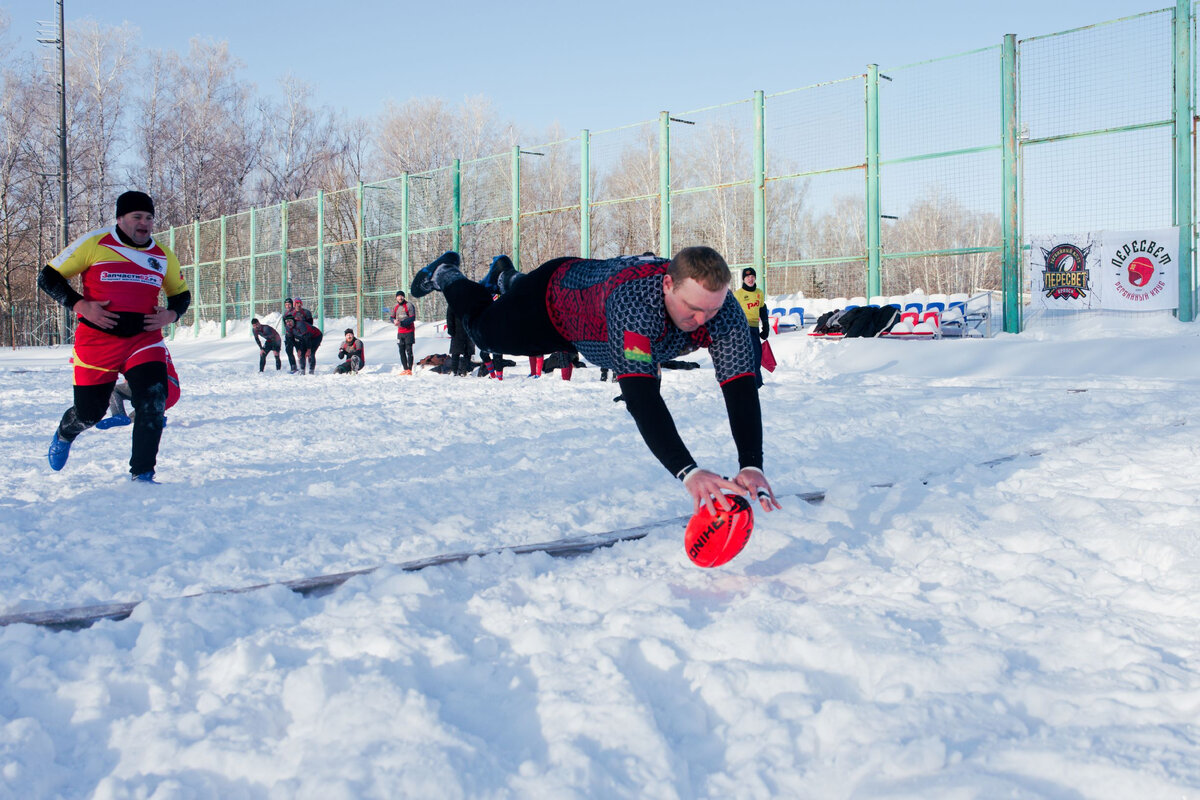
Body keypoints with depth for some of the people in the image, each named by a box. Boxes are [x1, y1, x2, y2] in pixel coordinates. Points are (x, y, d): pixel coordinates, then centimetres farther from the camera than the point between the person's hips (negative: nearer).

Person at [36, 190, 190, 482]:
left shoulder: (164, 256, 7)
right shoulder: (93, 244, -4)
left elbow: (181, 294, 20)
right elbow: (48, 277, -1)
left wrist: (171, 314, -3)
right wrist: (80, 305, -15)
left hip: (145, 338, 2)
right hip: (97, 340, -2)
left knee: (154, 400, -19)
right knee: (89, 412, 8)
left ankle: (142, 473, -8)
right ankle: (64, 434, 46)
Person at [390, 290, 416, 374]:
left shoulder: (409, 305, -7)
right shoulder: (396, 307, 13)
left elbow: (413, 318, -14)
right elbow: (392, 317, 14)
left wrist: (401, 322, -22)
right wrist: (394, 321, -11)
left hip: (409, 331, -6)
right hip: (400, 332, 6)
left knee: (409, 350, -10)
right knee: (402, 351, 5)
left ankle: (410, 369, -13)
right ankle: (405, 369, 10)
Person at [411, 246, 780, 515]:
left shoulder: (723, 308, -37)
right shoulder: (635, 300, -52)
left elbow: (741, 389, -43)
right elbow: (640, 395, -61)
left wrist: (751, 467, -57)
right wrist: (688, 472, -72)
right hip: (552, 298, -5)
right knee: (486, 331, 25)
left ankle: (507, 277, 66)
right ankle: (447, 274, 52)